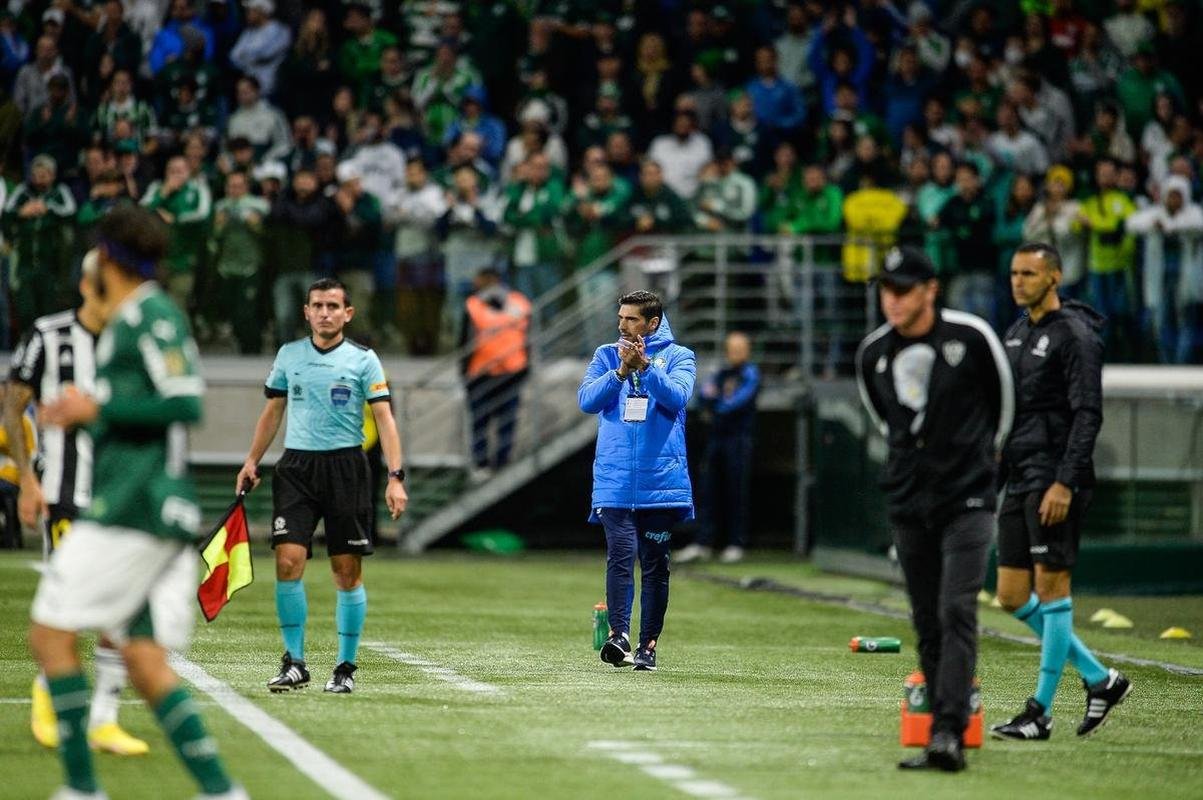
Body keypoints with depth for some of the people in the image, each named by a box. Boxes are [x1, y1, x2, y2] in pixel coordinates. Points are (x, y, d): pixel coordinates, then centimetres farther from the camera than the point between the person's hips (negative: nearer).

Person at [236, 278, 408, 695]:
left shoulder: (363, 359, 0)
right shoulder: (289, 354, 9)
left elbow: (384, 418, -5)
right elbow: (273, 411, 20)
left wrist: (395, 477, -14)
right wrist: (252, 461, 15)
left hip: (346, 466, -2)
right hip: (296, 466, 2)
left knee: (348, 571, 0)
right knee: (288, 562, -11)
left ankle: (345, 667, 11)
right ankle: (294, 662, -1)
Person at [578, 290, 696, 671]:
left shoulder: (678, 357, 6)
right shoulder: (606, 355, 12)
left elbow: (677, 396, -12)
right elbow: (587, 399, -2)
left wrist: (644, 365, -22)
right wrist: (621, 371, -14)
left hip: (661, 480, 0)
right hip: (614, 482, 1)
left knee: (655, 564, 3)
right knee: (620, 556, -12)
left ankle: (649, 644, 8)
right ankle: (618, 635, -20)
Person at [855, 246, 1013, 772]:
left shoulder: (971, 337, -9)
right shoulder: (872, 353, 2)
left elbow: (1003, 397, 8)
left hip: (967, 498, -4)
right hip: (907, 503, 4)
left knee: (956, 613, -15)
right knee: (927, 624, 6)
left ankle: (947, 735, -21)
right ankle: (946, 731, 11)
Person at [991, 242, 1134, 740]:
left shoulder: (1074, 335, -10)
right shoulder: (1017, 333, 16)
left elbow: (1087, 415, -16)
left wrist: (1065, 483, -22)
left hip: (1054, 481, -9)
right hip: (1018, 478, 9)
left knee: (1051, 586, -6)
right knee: (1012, 596, 7)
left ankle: (1040, 712, -2)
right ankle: (1100, 680, 17)